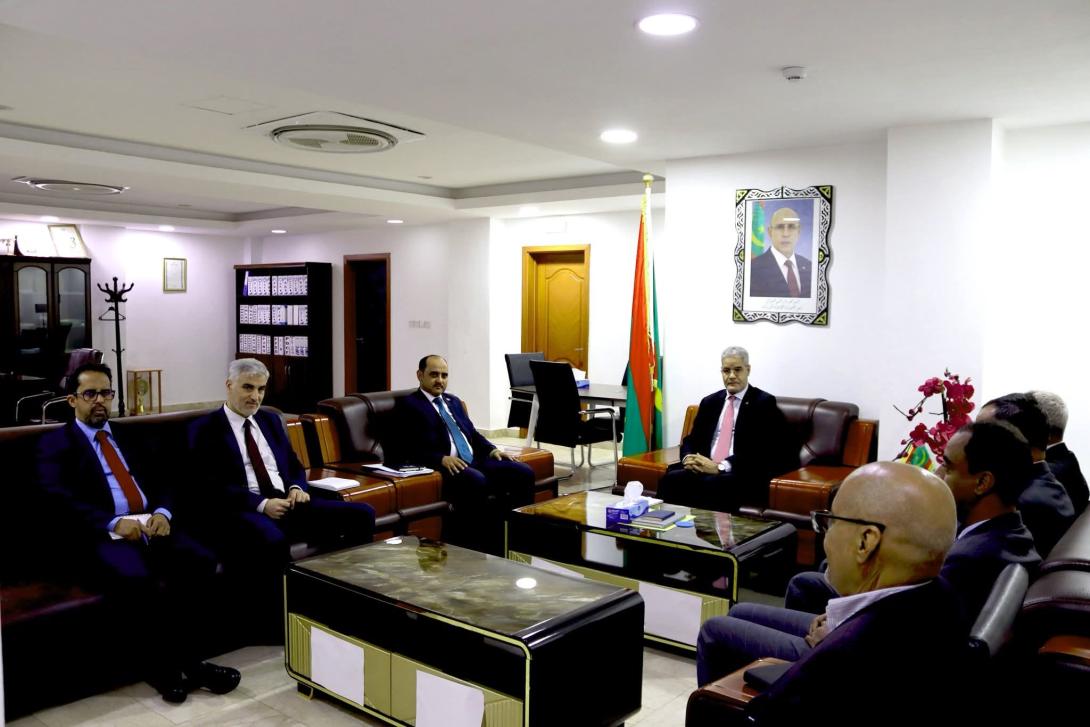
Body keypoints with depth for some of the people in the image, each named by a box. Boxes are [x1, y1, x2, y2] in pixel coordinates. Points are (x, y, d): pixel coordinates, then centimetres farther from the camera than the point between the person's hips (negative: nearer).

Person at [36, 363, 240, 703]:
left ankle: (184, 659, -12)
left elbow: (163, 481, 16)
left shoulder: (130, 437, 25)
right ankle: (161, 665, -14)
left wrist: (162, 512, -7)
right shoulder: (54, 444, 9)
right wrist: (114, 523, -20)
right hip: (102, 535, -5)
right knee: (137, 579, -35)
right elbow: (60, 500, -7)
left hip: (151, 524, 5)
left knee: (202, 561, -24)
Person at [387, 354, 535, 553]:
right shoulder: (408, 405, 3)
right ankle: (478, 548, -29)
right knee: (476, 481, -38)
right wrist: (442, 458, -21)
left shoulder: (454, 401, 26)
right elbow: (407, 449, -7)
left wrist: (492, 449, 5)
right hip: (447, 466, -7)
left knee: (524, 473, -13)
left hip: (475, 461, 7)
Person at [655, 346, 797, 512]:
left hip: (744, 474, -4)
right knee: (670, 479, -27)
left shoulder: (764, 402, 2)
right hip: (704, 468, 5)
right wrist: (688, 458, -5)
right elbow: (691, 440, 20)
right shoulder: (709, 402, 19)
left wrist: (721, 467, -18)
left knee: (710, 485, -37)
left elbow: (762, 450, -9)